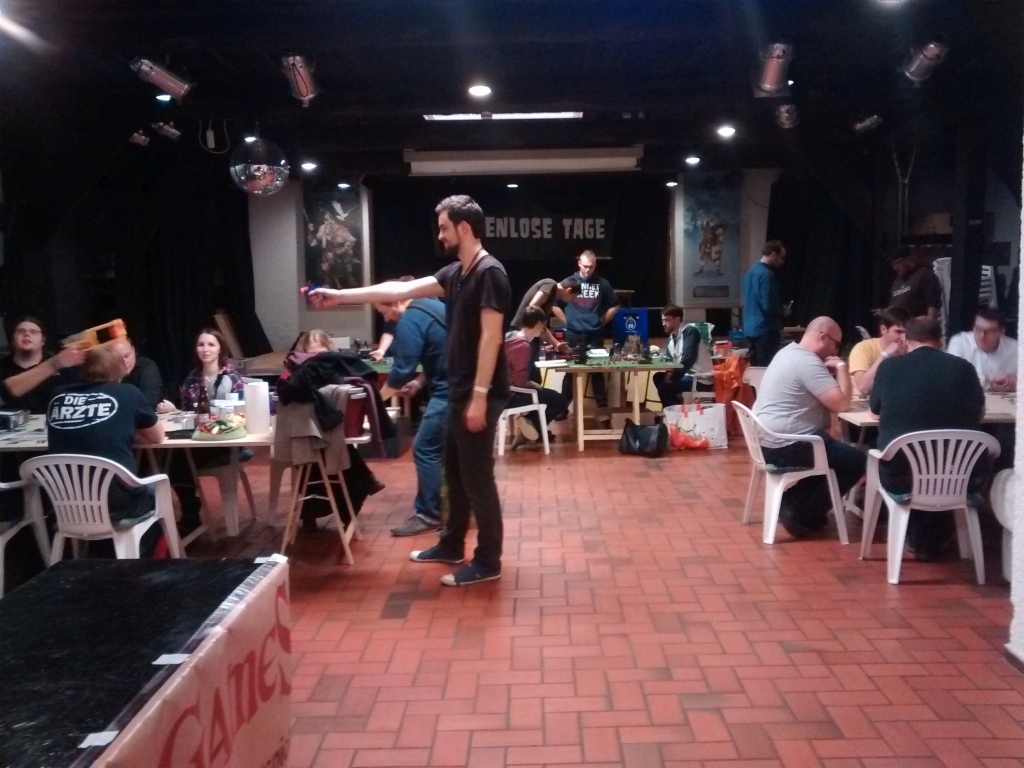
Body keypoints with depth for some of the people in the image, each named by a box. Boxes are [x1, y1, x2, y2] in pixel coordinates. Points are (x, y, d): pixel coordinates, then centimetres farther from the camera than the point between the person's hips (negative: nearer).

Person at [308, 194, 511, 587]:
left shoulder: (489, 273, -16)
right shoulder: (455, 273, 13)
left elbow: (490, 337, -21)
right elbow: (400, 290, 14)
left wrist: (479, 397, -23)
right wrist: (338, 296, 13)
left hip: (479, 395, -10)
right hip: (459, 392, 10)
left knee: (478, 478, -2)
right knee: (455, 473, 19)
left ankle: (488, 562, 10)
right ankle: (451, 545, 33)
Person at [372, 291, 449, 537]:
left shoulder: (410, 319, -13)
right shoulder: (432, 306, 17)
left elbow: (402, 369, -14)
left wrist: (377, 398, 0)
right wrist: (420, 382, 14)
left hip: (449, 392, -10)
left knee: (425, 450, -4)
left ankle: (428, 515, 1)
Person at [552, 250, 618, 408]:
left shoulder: (602, 284, 2)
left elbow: (614, 306, 11)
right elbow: (554, 305, 6)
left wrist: (602, 321, 4)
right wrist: (567, 321, 0)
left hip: (595, 335, 0)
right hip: (574, 335, 0)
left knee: (598, 371, 6)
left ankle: (603, 407, 10)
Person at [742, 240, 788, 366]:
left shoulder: (750, 272, 12)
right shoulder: (767, 275, -16)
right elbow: (769, 306, -22)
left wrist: (779, 309, 19)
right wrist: (783, 310, -3)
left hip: (751, 328, 9)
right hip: (765, 329, -9)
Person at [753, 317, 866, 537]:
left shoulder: (789, 352, 13)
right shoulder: (808, 362, -18)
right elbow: (842, 403, -21)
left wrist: (832, 371, 6)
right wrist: (841, 367, -8)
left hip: (767, 441, 10)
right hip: (785, 446, -10)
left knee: (835, 451, 27)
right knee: (856, 461, 0)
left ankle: (794, 502, 19)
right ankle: (799, 512, 2)